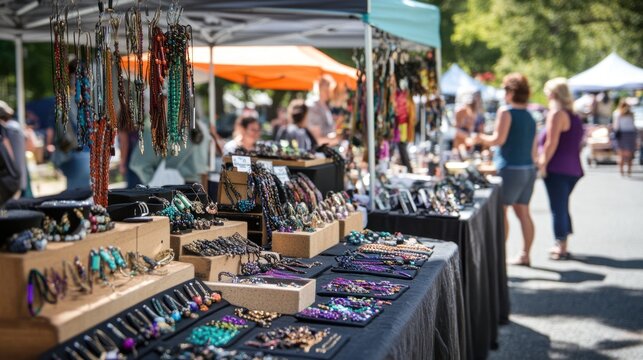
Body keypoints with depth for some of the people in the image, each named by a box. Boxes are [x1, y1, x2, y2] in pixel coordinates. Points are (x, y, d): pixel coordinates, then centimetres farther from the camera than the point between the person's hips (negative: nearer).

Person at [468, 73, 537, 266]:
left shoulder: (506, 112, -9)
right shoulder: (530, 116, 14)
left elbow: (498, 139, -17)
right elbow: (534, 149, 16)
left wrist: (479, 138, -2)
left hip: (510, 168, -8)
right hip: (528, 169, 8)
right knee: (523, 211, 12)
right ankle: (525, 255, 17)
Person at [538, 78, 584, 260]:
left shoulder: (556, 113, -12)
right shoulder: (574, 116, 15)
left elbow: (552, 143, -18)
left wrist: (543, 164, -12)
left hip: (557, 169, -9)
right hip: (572, 168, 9)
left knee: (558, 208, -4)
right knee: (562, 207, 16)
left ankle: (561, 247, -2)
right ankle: (562, 245, 23)